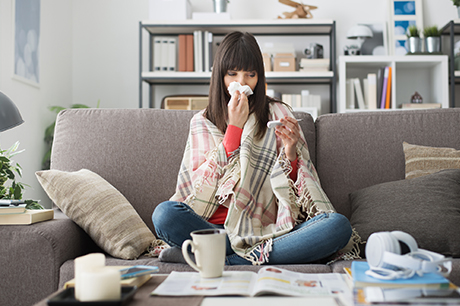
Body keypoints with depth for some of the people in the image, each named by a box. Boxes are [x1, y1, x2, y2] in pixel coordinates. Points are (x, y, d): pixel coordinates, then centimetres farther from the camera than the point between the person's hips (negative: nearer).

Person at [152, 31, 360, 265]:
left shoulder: (278, 113, 12)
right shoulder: (202, 122, 13)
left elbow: (297, 186, 9)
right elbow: (203, 186, -2)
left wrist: (290, 152, -12)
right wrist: (235, 126, -3)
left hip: (272, 231, 1)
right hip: (218, 229, 0)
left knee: (338, 225, -27)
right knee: (165, 213, -29)